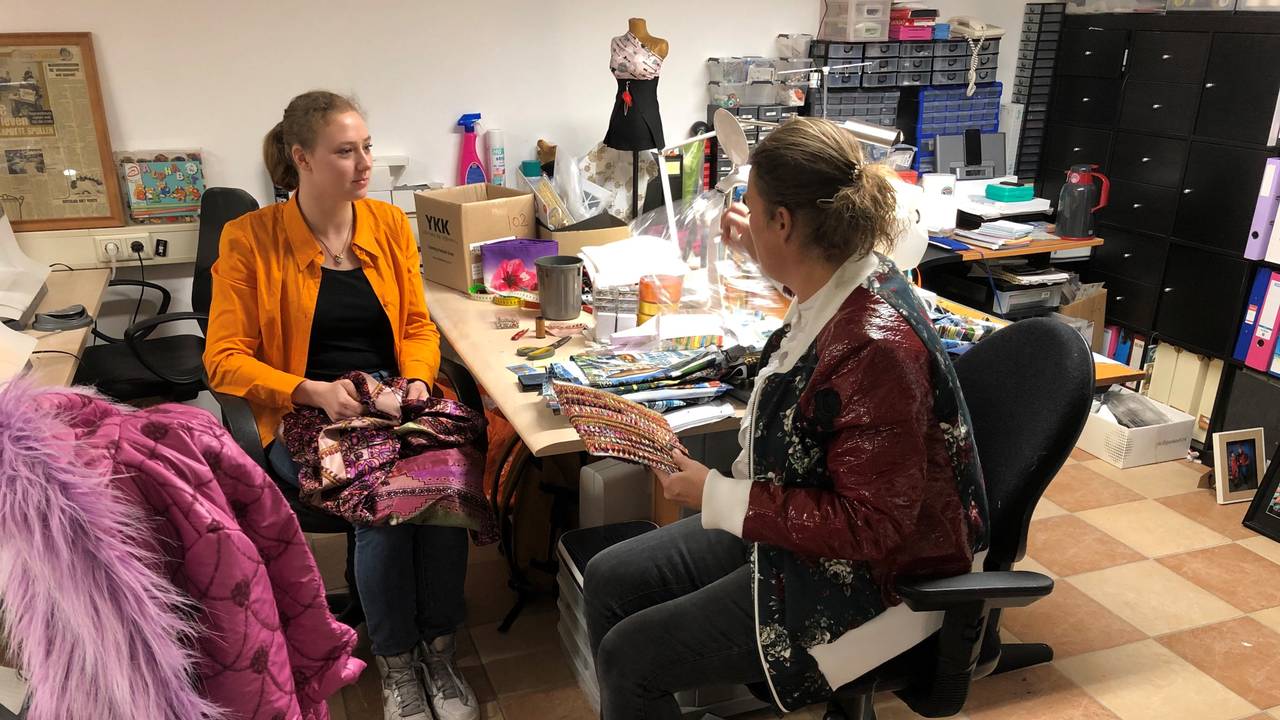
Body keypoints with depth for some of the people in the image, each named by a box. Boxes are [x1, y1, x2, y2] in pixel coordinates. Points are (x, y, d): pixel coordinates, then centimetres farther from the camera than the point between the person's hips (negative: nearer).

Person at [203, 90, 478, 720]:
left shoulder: (389, 224, 6)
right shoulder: (249, 239, -5)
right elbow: (224, 359, -5)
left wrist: (417, 379, -10)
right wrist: (316, 391, -19)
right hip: (303, 415, -3)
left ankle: (438, 652, -6)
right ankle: (395, 664, -4)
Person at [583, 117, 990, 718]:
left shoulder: (875, 349, -32)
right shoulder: (850, 283, -5)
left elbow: (871, 526, -26)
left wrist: (718, 497, -24)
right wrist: (762, 256, 31)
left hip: (865, 577, -9)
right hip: (797, 523, 9)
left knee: (629, 657, -12)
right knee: (608, 580, 5)